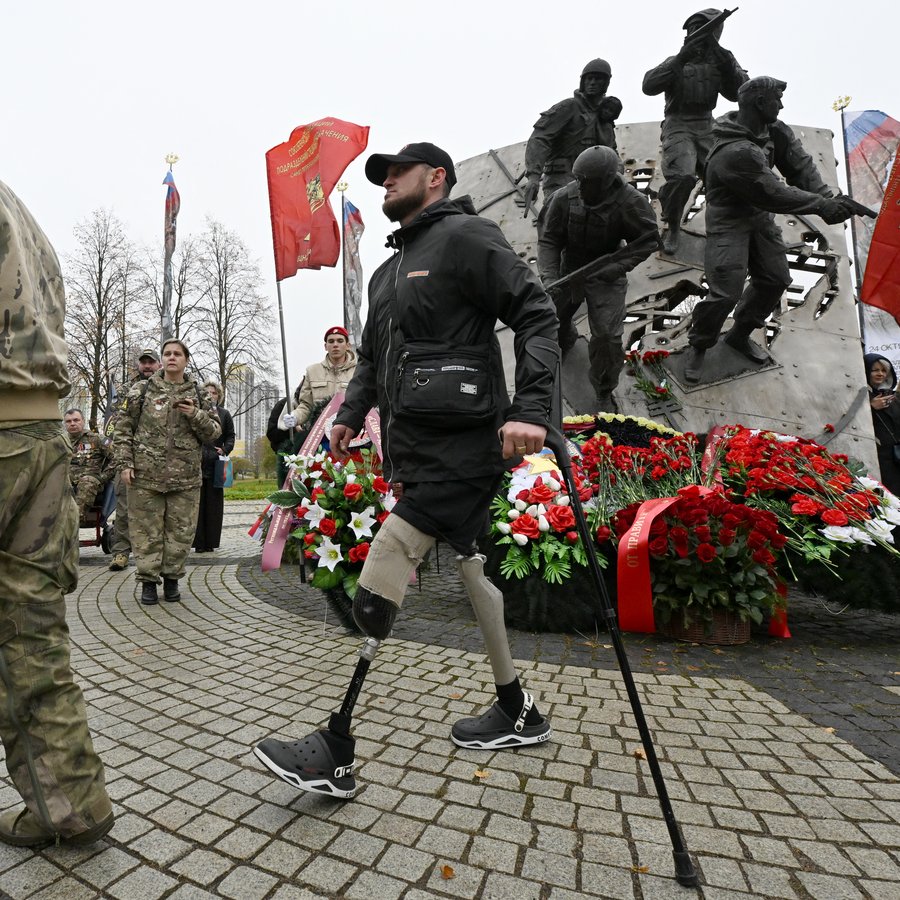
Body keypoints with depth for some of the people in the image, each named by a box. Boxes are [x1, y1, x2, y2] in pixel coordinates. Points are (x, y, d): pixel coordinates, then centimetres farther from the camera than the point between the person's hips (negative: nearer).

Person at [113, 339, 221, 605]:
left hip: (186, 477, 1)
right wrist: (125, 463, -2)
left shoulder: (198, 395, 10)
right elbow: (124, 428, 6)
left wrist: (195, 415, -10)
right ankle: (148, 580, 17)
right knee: (147, 530, 5)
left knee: (181, 531, 6)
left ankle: (171, 578, 22)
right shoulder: (142, 391, 6)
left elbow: (214, 432, 8)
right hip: (146, 474, -1)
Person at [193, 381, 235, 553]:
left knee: (214, 504, 5)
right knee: (198, 503, 0)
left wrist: (225, 450, -4)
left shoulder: (224, 414, 12)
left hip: (215, 464, 2)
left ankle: (210, 542, 13)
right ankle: (199, 543, 6)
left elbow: (230, 436, 12)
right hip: (196, 463, -2)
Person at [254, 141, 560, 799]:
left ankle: (336, 754, 2)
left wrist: (531, 410, -24)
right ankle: (519, 712, 31)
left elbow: (537, 315, -12)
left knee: (377, 589, -12)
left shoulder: (464, 235, -2)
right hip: (416, 450, 9)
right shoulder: (387, 272, 25)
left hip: (458, 449, -9)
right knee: (468, 566, 14)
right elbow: (372, 357, 28)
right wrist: (352, 416, 12)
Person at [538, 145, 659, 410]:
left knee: (608, 335, -14)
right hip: (568, 269, 3)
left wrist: (618, 265, -21)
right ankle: (565, 341, 54)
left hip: (605, 276, -3)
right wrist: (548, 277, -24)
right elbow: (548, 240, -9)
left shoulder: (629, 202, -19)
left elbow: (649, 239, -8)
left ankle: (604, 394, 8)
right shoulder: (563, 198, -15)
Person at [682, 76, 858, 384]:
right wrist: (821, 204, -18)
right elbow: (774, 193, -25)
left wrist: (826, 198, -18)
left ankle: (739, 334, 29)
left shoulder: (774, 130, 0)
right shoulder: (735, 152, -28)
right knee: (726, 292, -17)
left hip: (760, 216, 9)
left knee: (776, 279, 12)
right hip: (729, 222, -9)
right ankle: (698, 346, 6)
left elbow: (800, 164, -2)